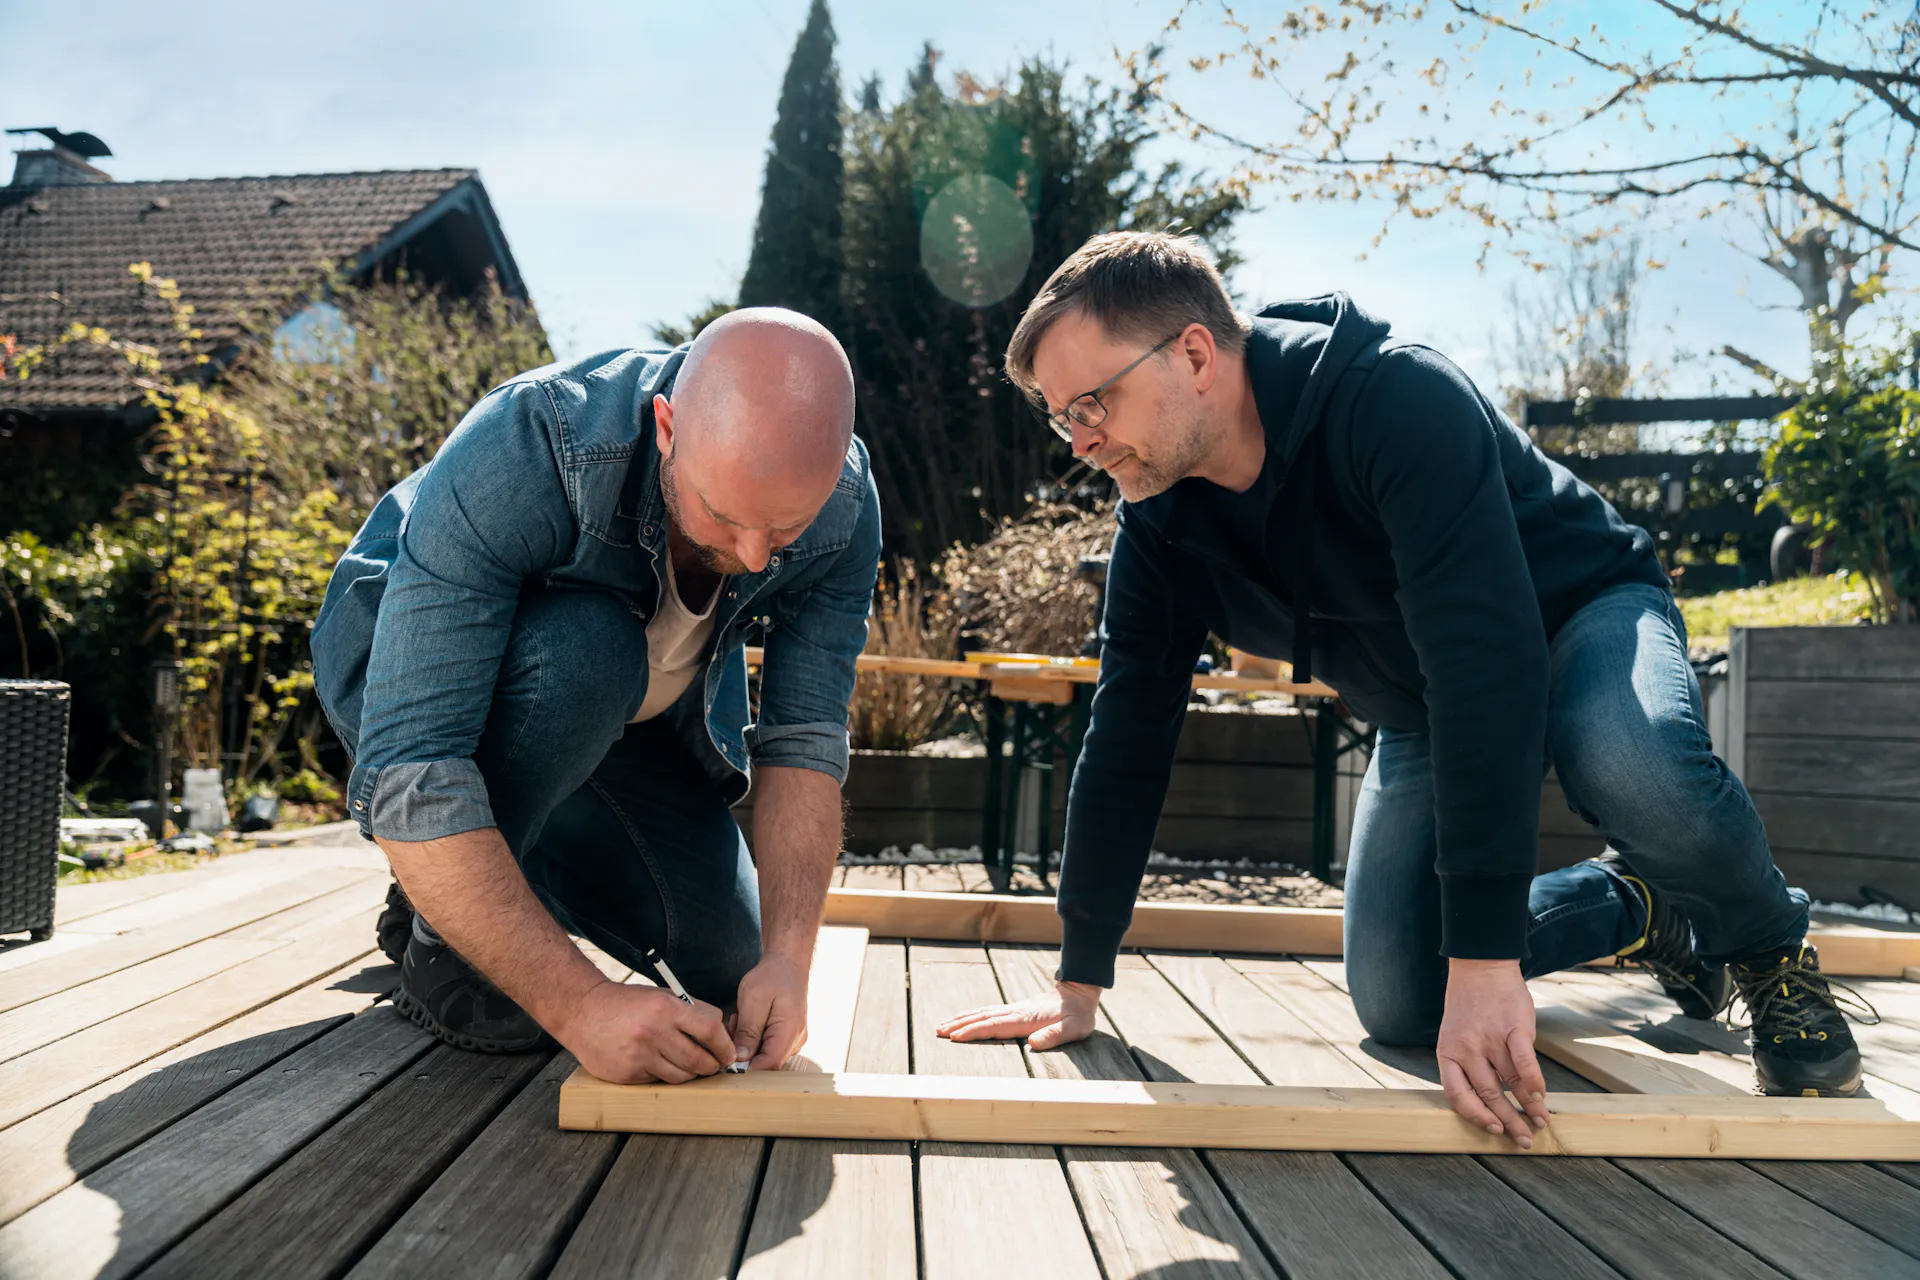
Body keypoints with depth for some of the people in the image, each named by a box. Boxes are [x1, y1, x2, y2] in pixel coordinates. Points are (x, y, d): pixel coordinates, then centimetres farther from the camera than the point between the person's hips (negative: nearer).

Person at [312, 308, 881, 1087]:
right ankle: (446, 941, -14)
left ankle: (526, 861, 25)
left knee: (727, 969, 1)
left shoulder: (843, 504, -26)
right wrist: (579, 1005, -48)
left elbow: (805, 738, -20)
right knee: (579, 652, -38)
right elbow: (409, 772, -44)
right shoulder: (520, 452, -41)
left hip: (628, 713, 5)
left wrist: (788, 957, -33)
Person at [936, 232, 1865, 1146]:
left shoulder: (1399, 402, -34)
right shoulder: (1159, 519, -13)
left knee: (1635, 769, -41)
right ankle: (1634, 910, 19)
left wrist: (1485, 958, -45)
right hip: (1424, 713, 6)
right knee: (1398, 1005, -7)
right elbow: (1128, 735, -8)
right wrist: (1080, 982, -7)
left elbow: (1486, 665, -42)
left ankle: (1767, 944, -6)